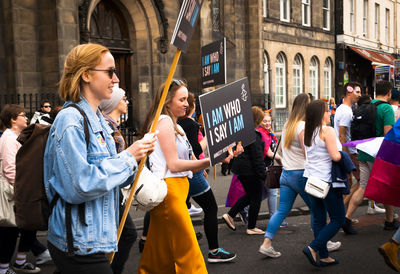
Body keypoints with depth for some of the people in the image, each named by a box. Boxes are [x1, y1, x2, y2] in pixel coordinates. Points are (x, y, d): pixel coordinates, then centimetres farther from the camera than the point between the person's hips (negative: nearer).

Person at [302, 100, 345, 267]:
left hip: (310, 178, 7)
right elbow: (335, 156, -20)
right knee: (338, 220, 4)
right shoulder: (327, 131, -14)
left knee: (318, 219, 11)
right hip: (326, 181, -7)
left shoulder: (306, 133, 7)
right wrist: (343, 155, 0)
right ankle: (313, 248, -6)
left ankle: (324, 257, 16)